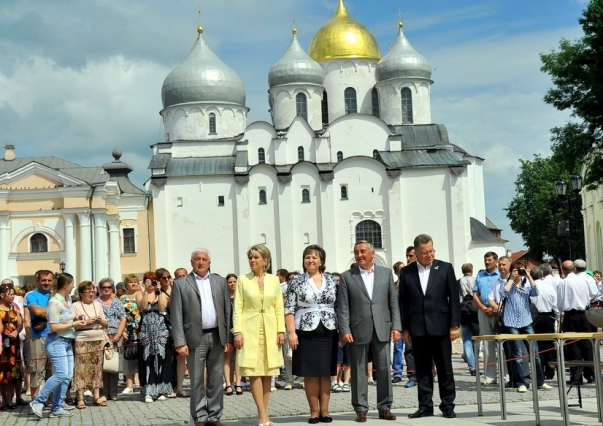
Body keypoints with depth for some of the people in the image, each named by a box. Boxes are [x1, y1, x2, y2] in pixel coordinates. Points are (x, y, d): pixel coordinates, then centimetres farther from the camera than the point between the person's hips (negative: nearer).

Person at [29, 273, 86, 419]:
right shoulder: (54, 302, -14)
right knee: (61, 373, -17)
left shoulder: (68, 299, 11)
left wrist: (77, 323, 5)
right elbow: (54, 327, -18)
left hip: (67, 341, 9)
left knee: (68, 375, 4)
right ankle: (38, 402, -7)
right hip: (57, 342, -9)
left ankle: (57, 408, 9)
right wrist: (74, 324, -13)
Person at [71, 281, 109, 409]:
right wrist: (86, 322, -16)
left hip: (99, 340, 5)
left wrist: (100, 321, -2)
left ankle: (97, 397, 10)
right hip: (82, 341, -5)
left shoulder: (98, 305, 16)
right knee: (81, 369, -6)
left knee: (97, 368, 6)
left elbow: (106, 324, 18)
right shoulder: (75, 306, 1)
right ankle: (80, 399, -4)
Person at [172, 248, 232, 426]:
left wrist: (228, 338, 2)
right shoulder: (181, 284, 1)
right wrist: (180, 342, -10)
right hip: (195, 338, -3)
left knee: (216, 379, 7)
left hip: (217, 336, 3)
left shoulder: (220, 282, 10)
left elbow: (227, 311, 9)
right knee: (197, 380, 2)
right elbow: (177, 315, -3)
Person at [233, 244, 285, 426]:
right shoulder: (243, 280, 1)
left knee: (267, 372, 4)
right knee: (254, 372, -8)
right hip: (250, 329, -2)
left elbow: (279, 308, 7)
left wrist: (281, 330, -1)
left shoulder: (274, 280, 7)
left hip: (270, 329, 3)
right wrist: (237, 332, -10)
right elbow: (237, 308, -2)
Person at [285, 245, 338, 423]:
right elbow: (289, 309, -2)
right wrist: (291, 332, -10)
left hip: (328, 332, 2)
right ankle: (314, 410, 9)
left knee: (326, 373, 5)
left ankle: (324, 410, 12)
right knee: (310, 373, 1)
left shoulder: (332, 281, 7)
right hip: (306, 332, -2)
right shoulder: (296, 282, 1)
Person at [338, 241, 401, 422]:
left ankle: (385, 407, 14)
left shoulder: (386, 273, 8)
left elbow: (393, 302, 7)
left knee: (384, 370, 4)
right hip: (358, 331, -1)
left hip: (382, 330, 2)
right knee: (359, 372, 3)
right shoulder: (347, 277, 3)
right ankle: (361, 409, 11)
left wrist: (396, 326, 0)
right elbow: (343, 307, -1)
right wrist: (345, 330, -10)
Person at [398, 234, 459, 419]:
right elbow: (403, 301, 5)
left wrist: (454, 325, -5)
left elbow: (454, 297, 0)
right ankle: (425, 405, 12)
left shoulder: (445, 268, 2)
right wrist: (404, 328, 2)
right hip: (417, 328, 1)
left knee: (445, 369, 4)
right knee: (422, 369, 5)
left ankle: (448, 405, 12)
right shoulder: (406, 272, 4)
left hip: (440, 326, -1)